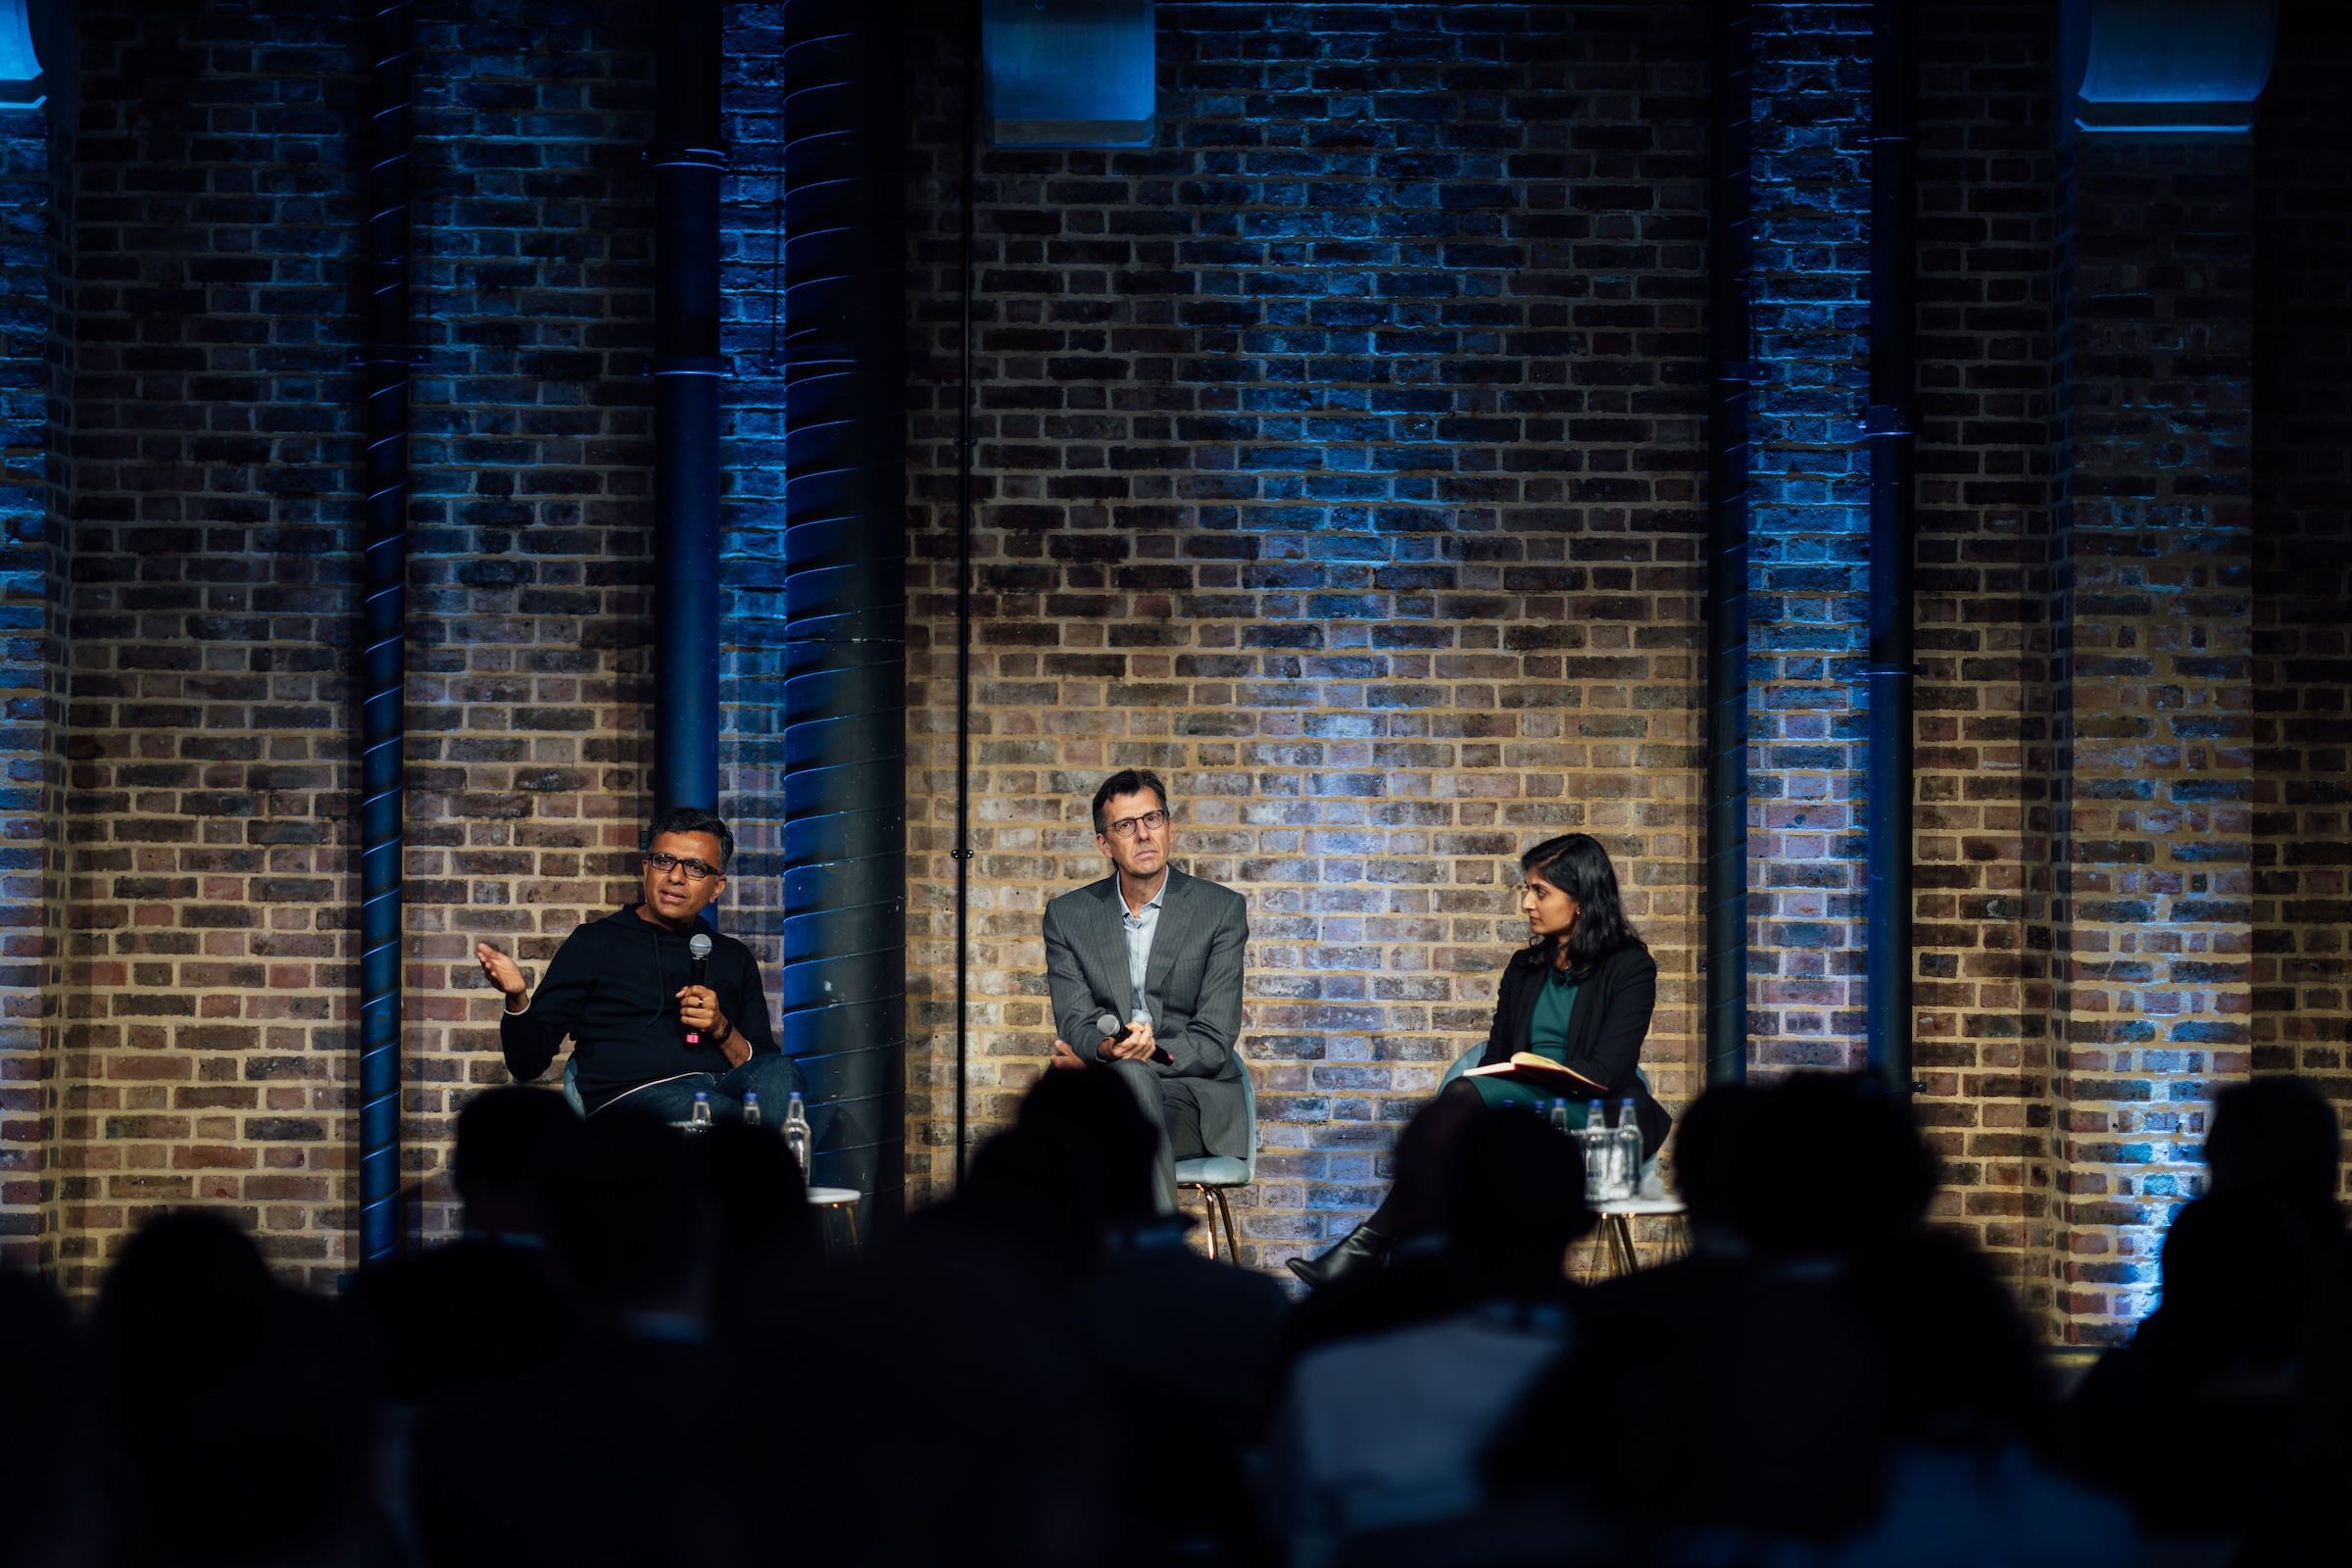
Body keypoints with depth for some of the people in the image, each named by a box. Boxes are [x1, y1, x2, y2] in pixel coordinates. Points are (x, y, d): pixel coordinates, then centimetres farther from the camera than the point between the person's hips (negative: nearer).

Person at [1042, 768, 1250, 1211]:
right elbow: (1075, 1025, 2)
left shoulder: (1222, 909, 3)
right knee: (1131, 1076, -36)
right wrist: (1108, 1050, -26)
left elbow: (1213, 1042, -4)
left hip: (1194, 1098, -1)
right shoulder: (1067, 916, 11)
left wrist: (1088, 1058, -12)